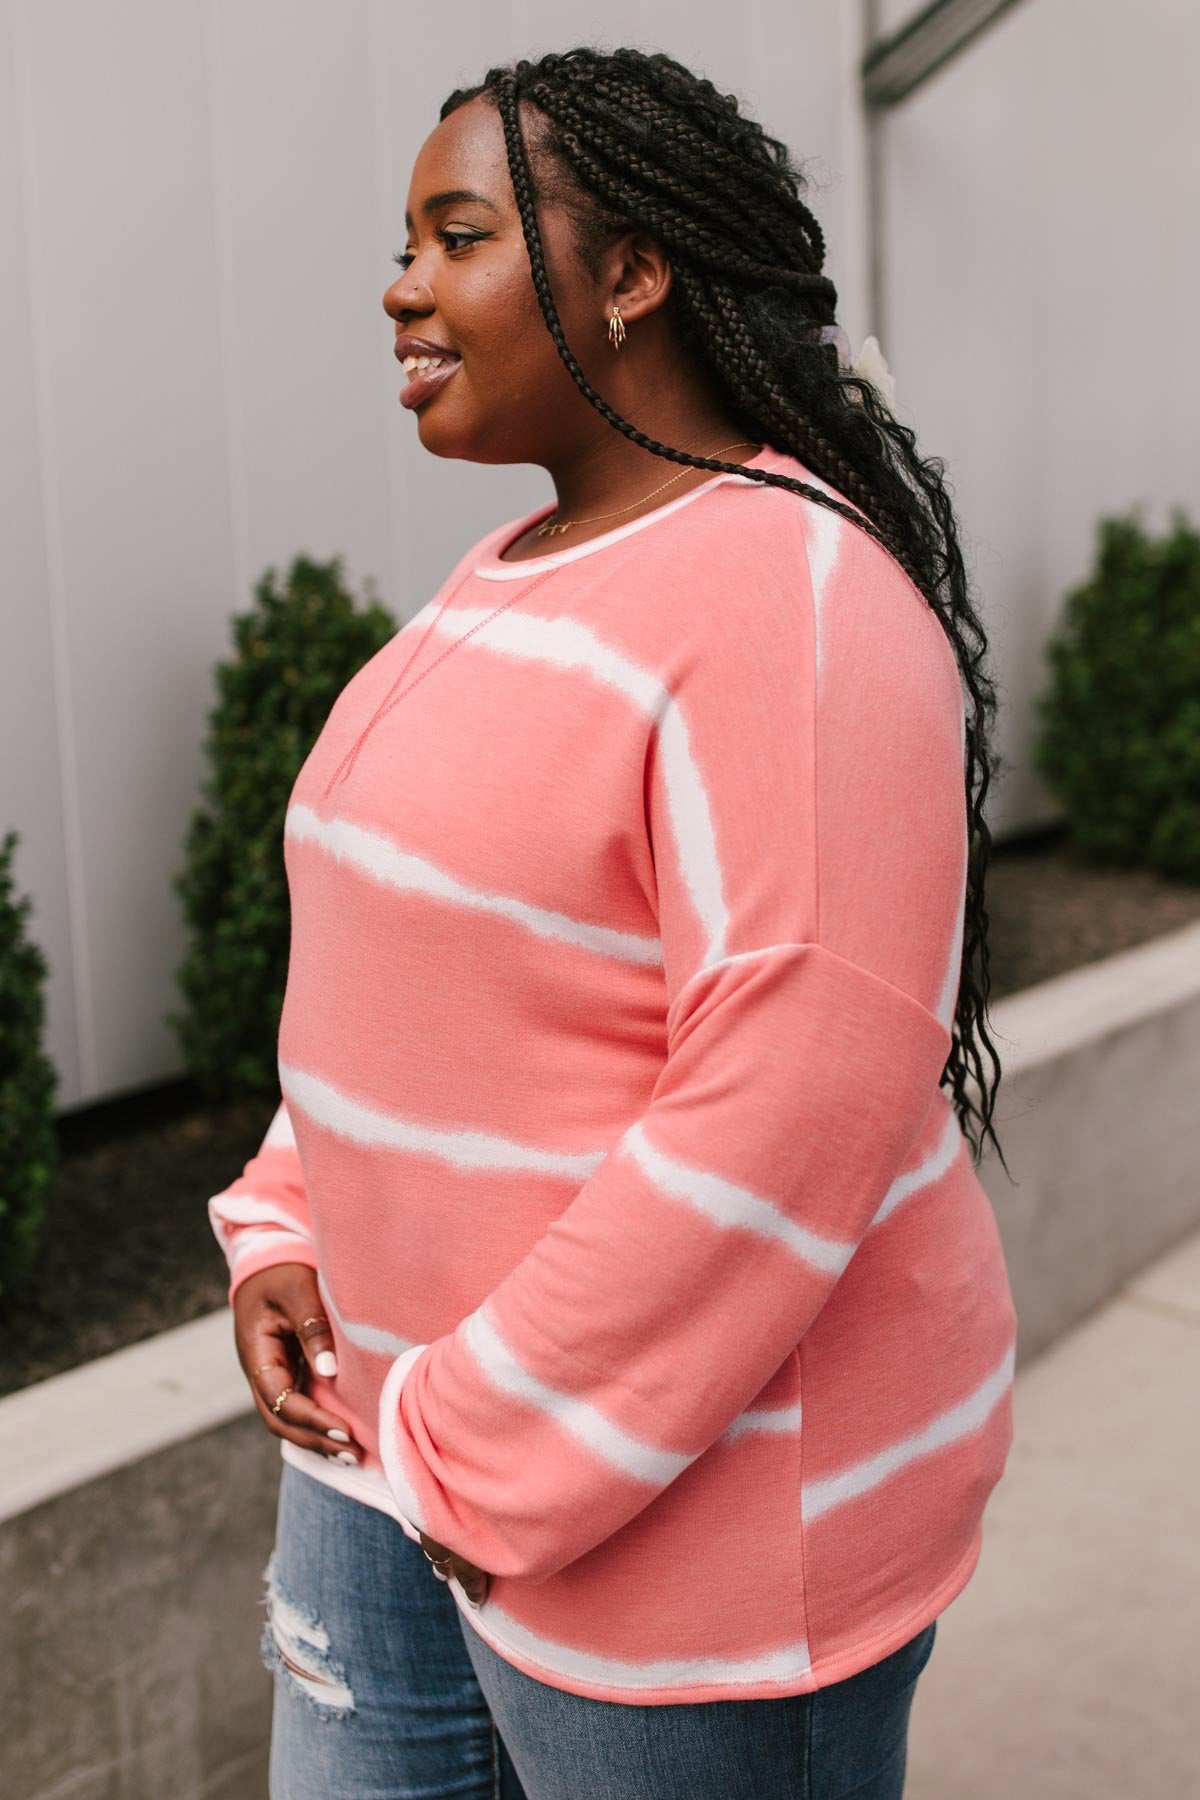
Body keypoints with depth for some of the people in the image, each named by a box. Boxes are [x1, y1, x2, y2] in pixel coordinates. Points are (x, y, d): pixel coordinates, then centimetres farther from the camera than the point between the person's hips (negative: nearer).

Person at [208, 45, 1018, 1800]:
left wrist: (503, 1459, -20)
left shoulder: (794, 604, -21)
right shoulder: (520, 577, 8)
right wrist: (287, 1231, 3)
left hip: (699, 1476, -8)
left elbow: (792, 1110, -26)